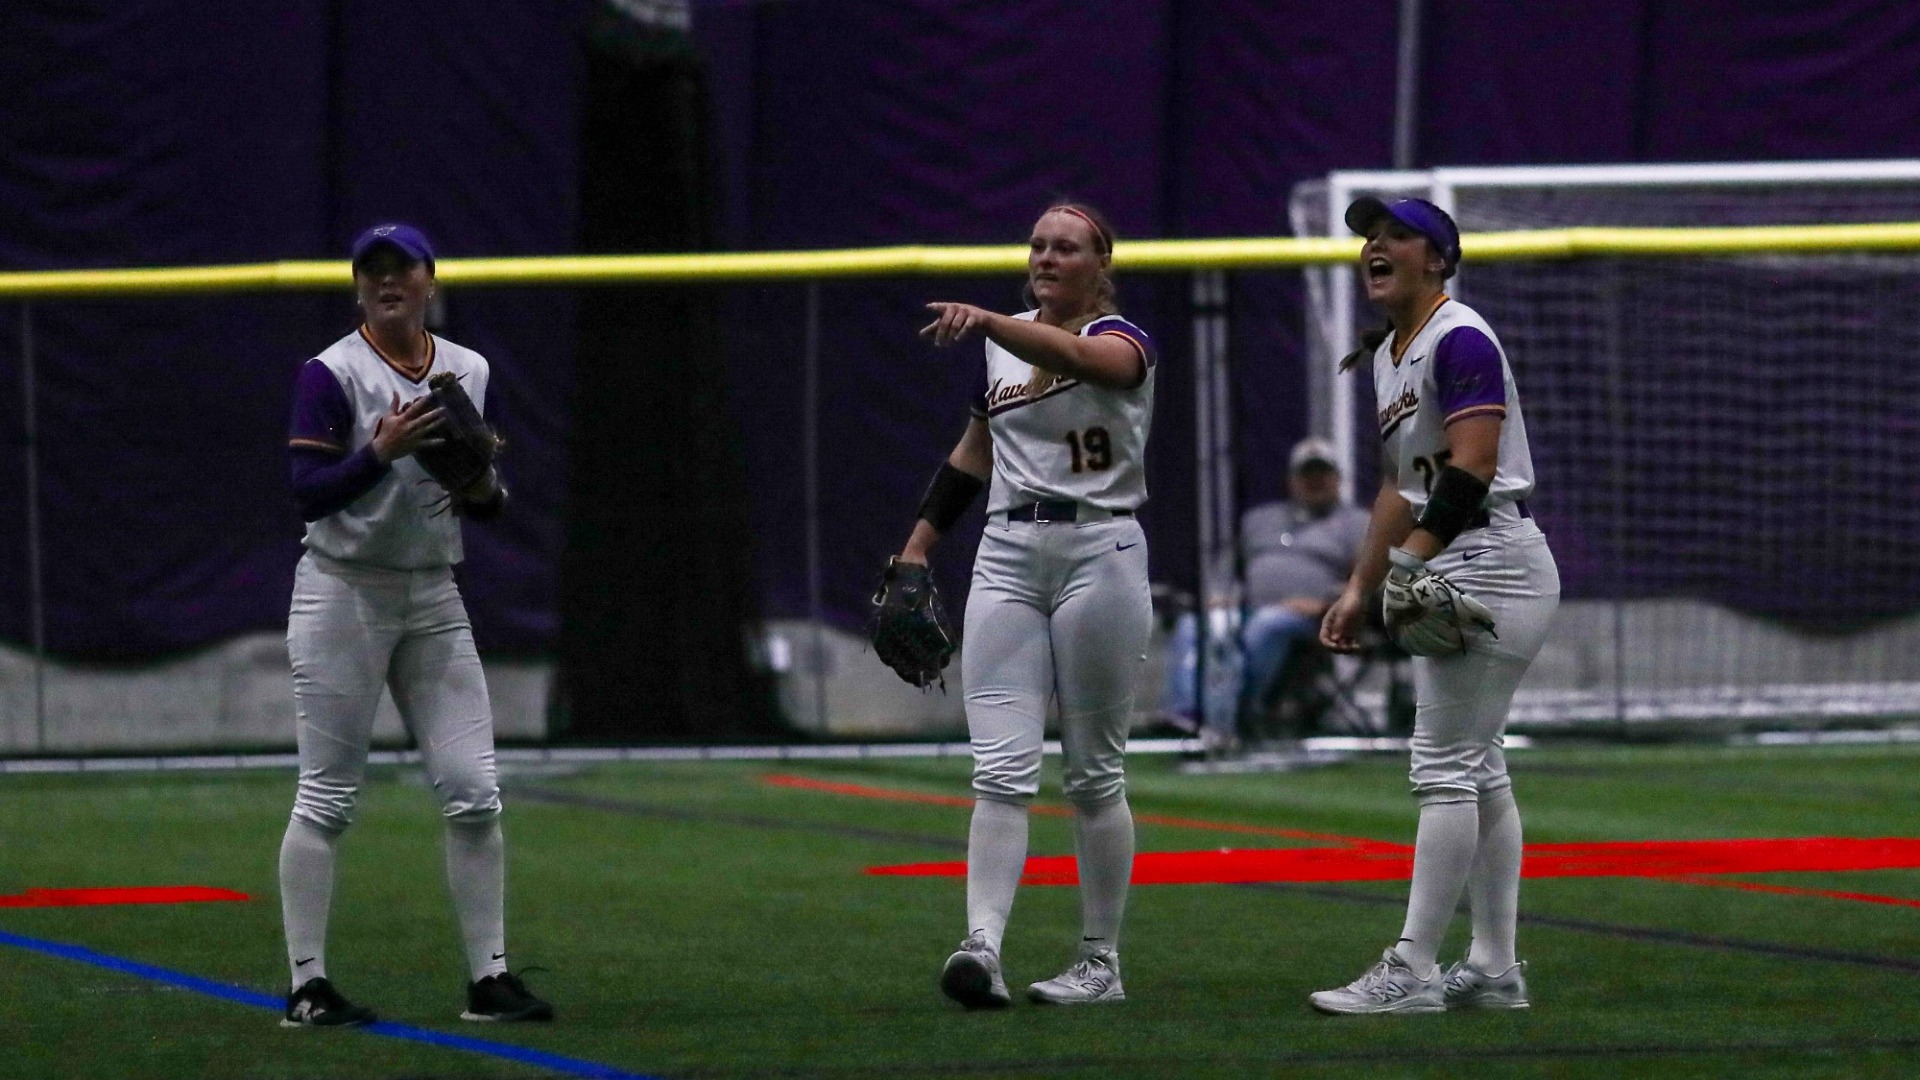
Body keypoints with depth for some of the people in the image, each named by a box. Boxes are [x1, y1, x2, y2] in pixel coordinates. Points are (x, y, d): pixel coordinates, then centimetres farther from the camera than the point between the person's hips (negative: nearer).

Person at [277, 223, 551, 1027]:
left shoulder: (469, 372, 9)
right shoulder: (331, 374, -7)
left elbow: (490, 503, 14)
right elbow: (308, 496, -15)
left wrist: (485, 491, -8)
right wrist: (381, 452, -28)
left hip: (433, 599, 5)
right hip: (344, 593, -5)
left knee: (473, 793, -1)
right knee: (328, 796, -4)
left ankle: (488, 978, 5)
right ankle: (307, 988, -1)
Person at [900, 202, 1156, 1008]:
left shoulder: (1122, 342, -5)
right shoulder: (1003, 346, 14)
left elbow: (1073, 355, -30)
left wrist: (983, 321, -47)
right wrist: (918, 548, 18)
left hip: (1098, 555, -5)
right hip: (1008, 557, 5)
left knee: (1093, 774, 1)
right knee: (1001, 768, -9)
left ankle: (1101, 963, 10)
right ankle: (982, 947, -21)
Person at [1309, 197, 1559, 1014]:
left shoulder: (1459, 341, -13)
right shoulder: (1389, 357, 18)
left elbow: (1471, 466, -23)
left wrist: (1413, 559, -29)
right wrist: (1360, 589, 20)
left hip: (1491, 561, -11)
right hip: (1450, 575, 11)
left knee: (1444, 766, -11)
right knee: (1477, 770, 11)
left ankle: (1411, 970, -12)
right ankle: (1494, 969, 13)